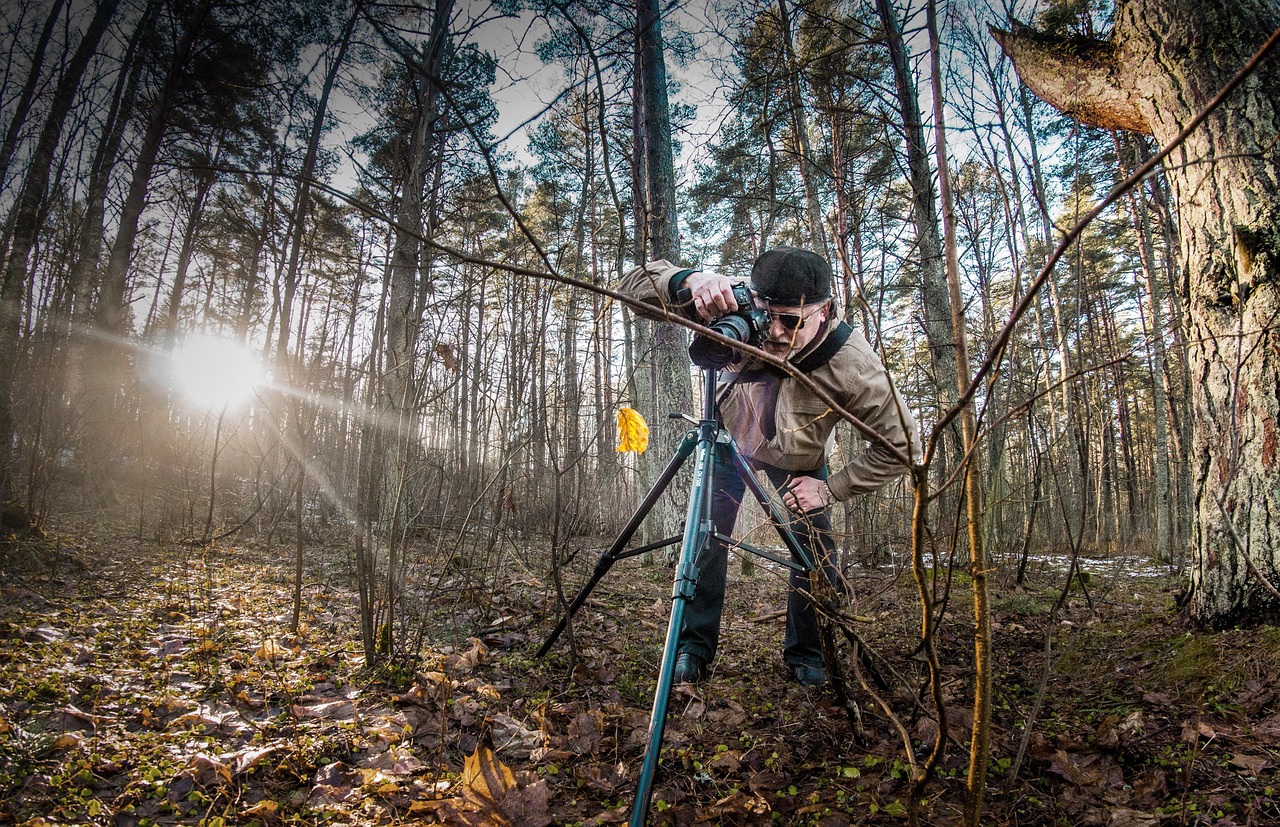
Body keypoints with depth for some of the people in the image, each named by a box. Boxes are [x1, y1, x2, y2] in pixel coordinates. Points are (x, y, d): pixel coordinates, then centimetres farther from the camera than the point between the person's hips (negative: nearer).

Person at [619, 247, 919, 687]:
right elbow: (636, 284, -35)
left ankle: (806, 656, 16)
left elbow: (901, 444, -25)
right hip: (731, 439, 1)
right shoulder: (736, 309, -36)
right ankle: (693, 648, 9)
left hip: (799, 461, 0)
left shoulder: (851, 363, -38)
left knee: (816, 549, -7)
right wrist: (691, 280, -57)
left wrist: (831, 489, -26)